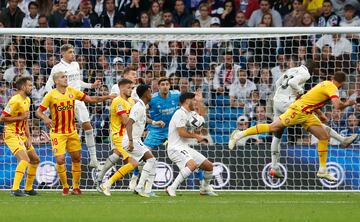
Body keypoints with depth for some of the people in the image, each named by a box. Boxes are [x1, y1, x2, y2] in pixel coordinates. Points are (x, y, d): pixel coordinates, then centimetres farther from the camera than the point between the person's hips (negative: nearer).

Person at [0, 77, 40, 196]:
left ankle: (28, 188, 25)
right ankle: (15, 189, -29)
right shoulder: (15, 101, -18)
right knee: (25, 159, -25)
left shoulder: (27, 100, 12)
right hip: (12, 135, -10)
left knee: (35, 160, 15)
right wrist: (20, 117, -19)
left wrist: (29, 138, 10)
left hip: (22, 135, 10)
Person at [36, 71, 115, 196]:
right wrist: (45, 119, -28)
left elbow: (91, 99, 7)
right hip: (57, 133, -4)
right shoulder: (51, 95, -9)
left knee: (76, 158, 4)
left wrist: (106, 97, -5)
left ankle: (76, 187, 17)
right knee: (60, 159, -12)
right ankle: (65, 187, 5)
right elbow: (38, 112, -7)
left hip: (72, 131, 4)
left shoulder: (72, 92, 2)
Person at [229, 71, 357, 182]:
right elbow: (337, 105, -26)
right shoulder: (332, 88, -12)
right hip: (298, 110, -10)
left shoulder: (326, 84, 17)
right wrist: (347, 104, -7)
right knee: (272, 128, -12)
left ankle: (322, 170, 8)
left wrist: (320, 114, 25)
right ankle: (239, 134, -4)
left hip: (307, 114, 10)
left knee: (324, 137, 5)